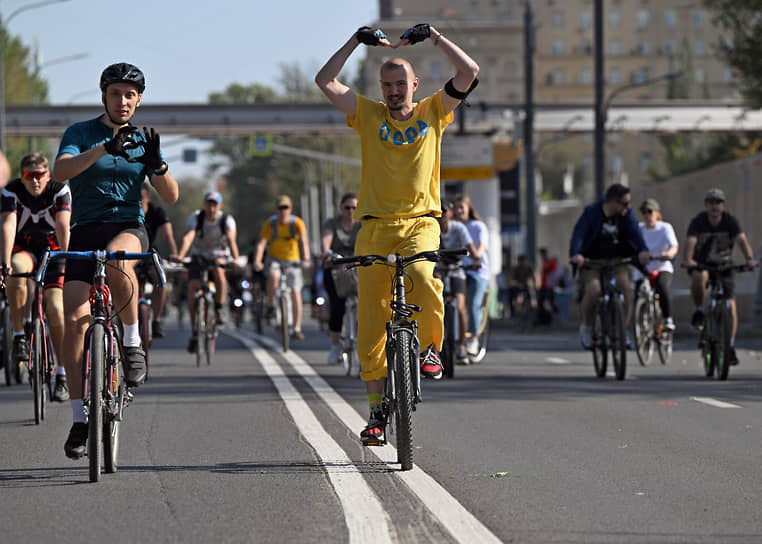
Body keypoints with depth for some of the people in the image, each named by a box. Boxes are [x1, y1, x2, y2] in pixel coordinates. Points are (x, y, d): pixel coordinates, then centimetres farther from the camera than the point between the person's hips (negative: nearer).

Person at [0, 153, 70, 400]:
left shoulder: (60, 191, -18)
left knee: (55, 307, -15)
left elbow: (63, 227, -29)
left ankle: (61, 374, -8)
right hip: (23, 248, 1)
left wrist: (65, 260, -42)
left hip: (52, 249, 0)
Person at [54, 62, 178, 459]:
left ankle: (133, 342, -19)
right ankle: (80, 418, -7)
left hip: (128, 228, 0)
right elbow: (60, 171, -16)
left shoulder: (143, 141, 10)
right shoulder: (81, 133, 4)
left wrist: (157, 164, -18)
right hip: (85, 230, 0)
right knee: (75, 318, -14)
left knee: (116, 259, -38)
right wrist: (104, 149, -31)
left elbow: (170, 196, 2)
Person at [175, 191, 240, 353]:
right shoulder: (195, 217, -15)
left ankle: (219, 309, -20)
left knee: (218, 271, -36)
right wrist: (180, 255, -48)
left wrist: (235, 258, -49)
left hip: (219, 256, -1)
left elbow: (231, 240, -30)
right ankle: (194, 331, -5)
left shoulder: (227, 220, -15)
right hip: (199, 257, 1)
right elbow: (188, 237, -30)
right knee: (192, 289, -18)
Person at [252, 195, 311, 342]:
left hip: (292, 260, 0)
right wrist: (257, 261, -40)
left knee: (295, 293, -9)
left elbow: (304, 241, -28)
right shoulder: (270, 224, -13)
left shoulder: (297, 223, -15)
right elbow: (261, 243, -22)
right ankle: (269, 304, -10)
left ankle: (297, 329, -3)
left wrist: (306, 259, -46)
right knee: (274, 276, -34)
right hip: (275, 259, 0)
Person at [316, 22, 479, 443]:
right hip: (375, 225, 1)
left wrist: (432, 36, -2)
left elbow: (469, 71, 0)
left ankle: (430, 347, -10)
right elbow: (325, 81, 1)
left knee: (421, 274, -34)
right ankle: (376, 408, 6)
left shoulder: (433, 112, 9)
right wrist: (357, 40, -1)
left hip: (419, 222, -1)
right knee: (371, 319, -2)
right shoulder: (369, 115, 9)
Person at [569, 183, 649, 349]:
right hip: (592, 260, -3)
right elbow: (579, 233, -27)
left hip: (617, 259, 3)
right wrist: (576, 254, -46)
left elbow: (634, 231, -20)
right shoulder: (592, 212, -15)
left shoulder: (626, 214, -5)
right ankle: (586, 327, 2)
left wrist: (643, 250, -40)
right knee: (593, 290, -26)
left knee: (624, 285, -24)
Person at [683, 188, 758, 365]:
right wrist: (687, 260, -51)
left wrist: (750, 258, -45)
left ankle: (730, 345, 3)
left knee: (730, 306, -9)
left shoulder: (730, 221, -13)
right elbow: (690, 241, -31)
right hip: (701, 263, -1)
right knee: (699, 277, -38)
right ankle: (699, 310, -13)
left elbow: (741, 239, -26)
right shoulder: (698, 222, -16)